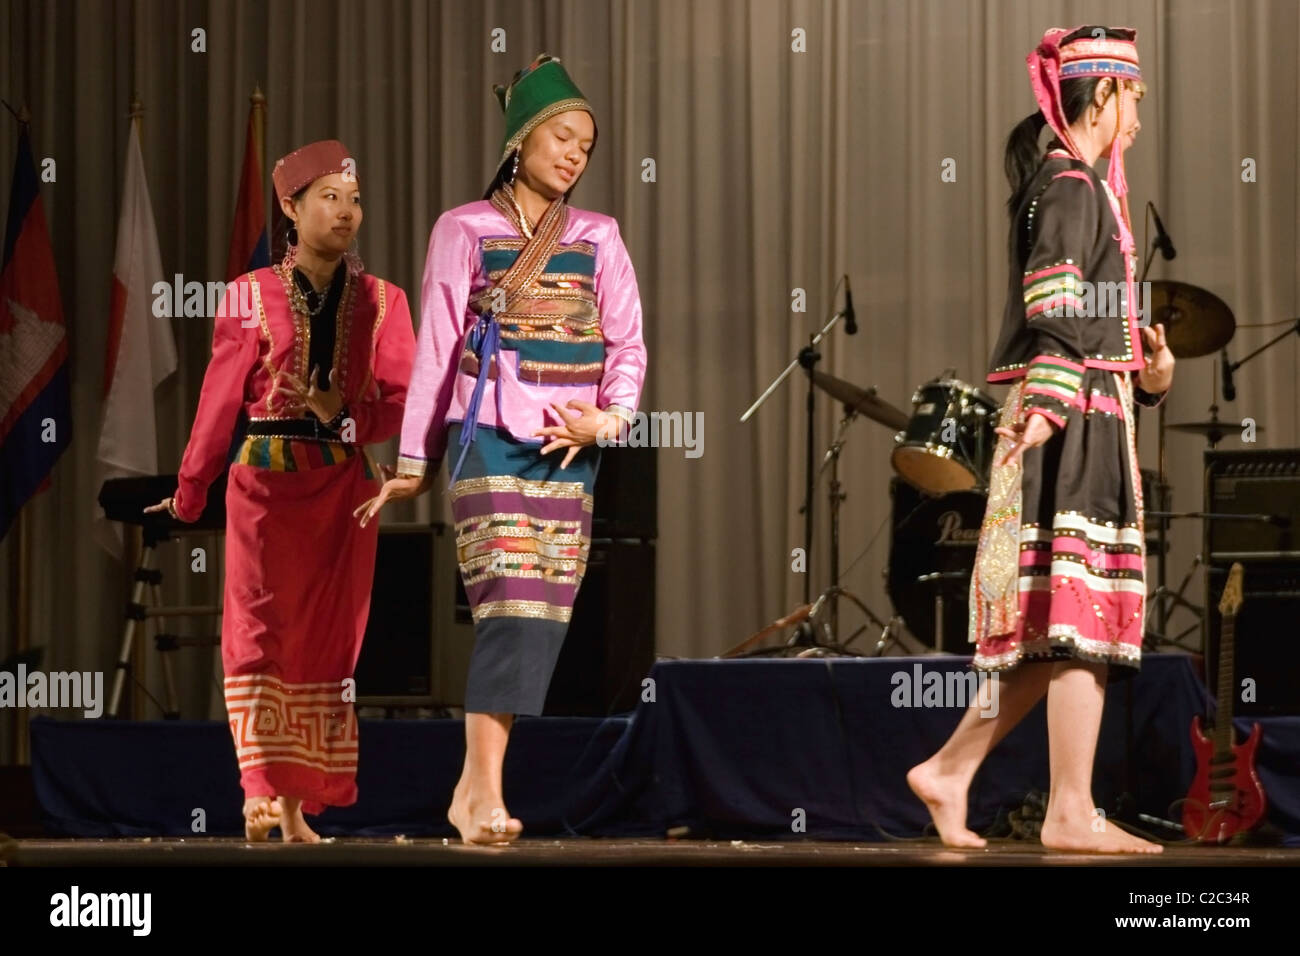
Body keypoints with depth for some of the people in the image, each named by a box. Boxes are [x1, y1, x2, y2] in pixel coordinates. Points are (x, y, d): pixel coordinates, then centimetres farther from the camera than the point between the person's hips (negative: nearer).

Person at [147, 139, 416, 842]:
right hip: (267, 479, -3)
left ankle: (298, 806, 9)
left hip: (345, 486, 3)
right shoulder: (252, 297, 3)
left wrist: (348, 412, -17)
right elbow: (220, 399, 6)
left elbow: (403, 399, 2)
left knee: (327, 640, 3)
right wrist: (189, 491, 10)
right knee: (259, 627, -14)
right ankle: (259, 792, -21)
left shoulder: (381, 302, 9)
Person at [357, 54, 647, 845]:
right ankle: (483, 787, -21)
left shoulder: (598, 239, 12)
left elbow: (627, 343, 8)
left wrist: (609, 418, -12)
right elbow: (437, 348, 4)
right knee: (511, 603, -18)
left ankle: (477, 786, 5)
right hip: (488, 436, -4)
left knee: (545, 615, 0)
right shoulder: (465, 232, 4)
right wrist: (414, 462, 6)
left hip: (569, 447, 4)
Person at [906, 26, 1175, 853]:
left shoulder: (1082, 187, 22)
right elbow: (1054, 306, -20)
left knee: (1056, 631, 10)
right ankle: (1071, 812, -10)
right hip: (1076, 421, -10)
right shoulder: (1071, 187, -8)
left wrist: (1150, 374, 7)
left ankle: (950, 771, 13)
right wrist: (1046, 402, -30)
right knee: (1082, 618, -10)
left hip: (1089, 420, 10)